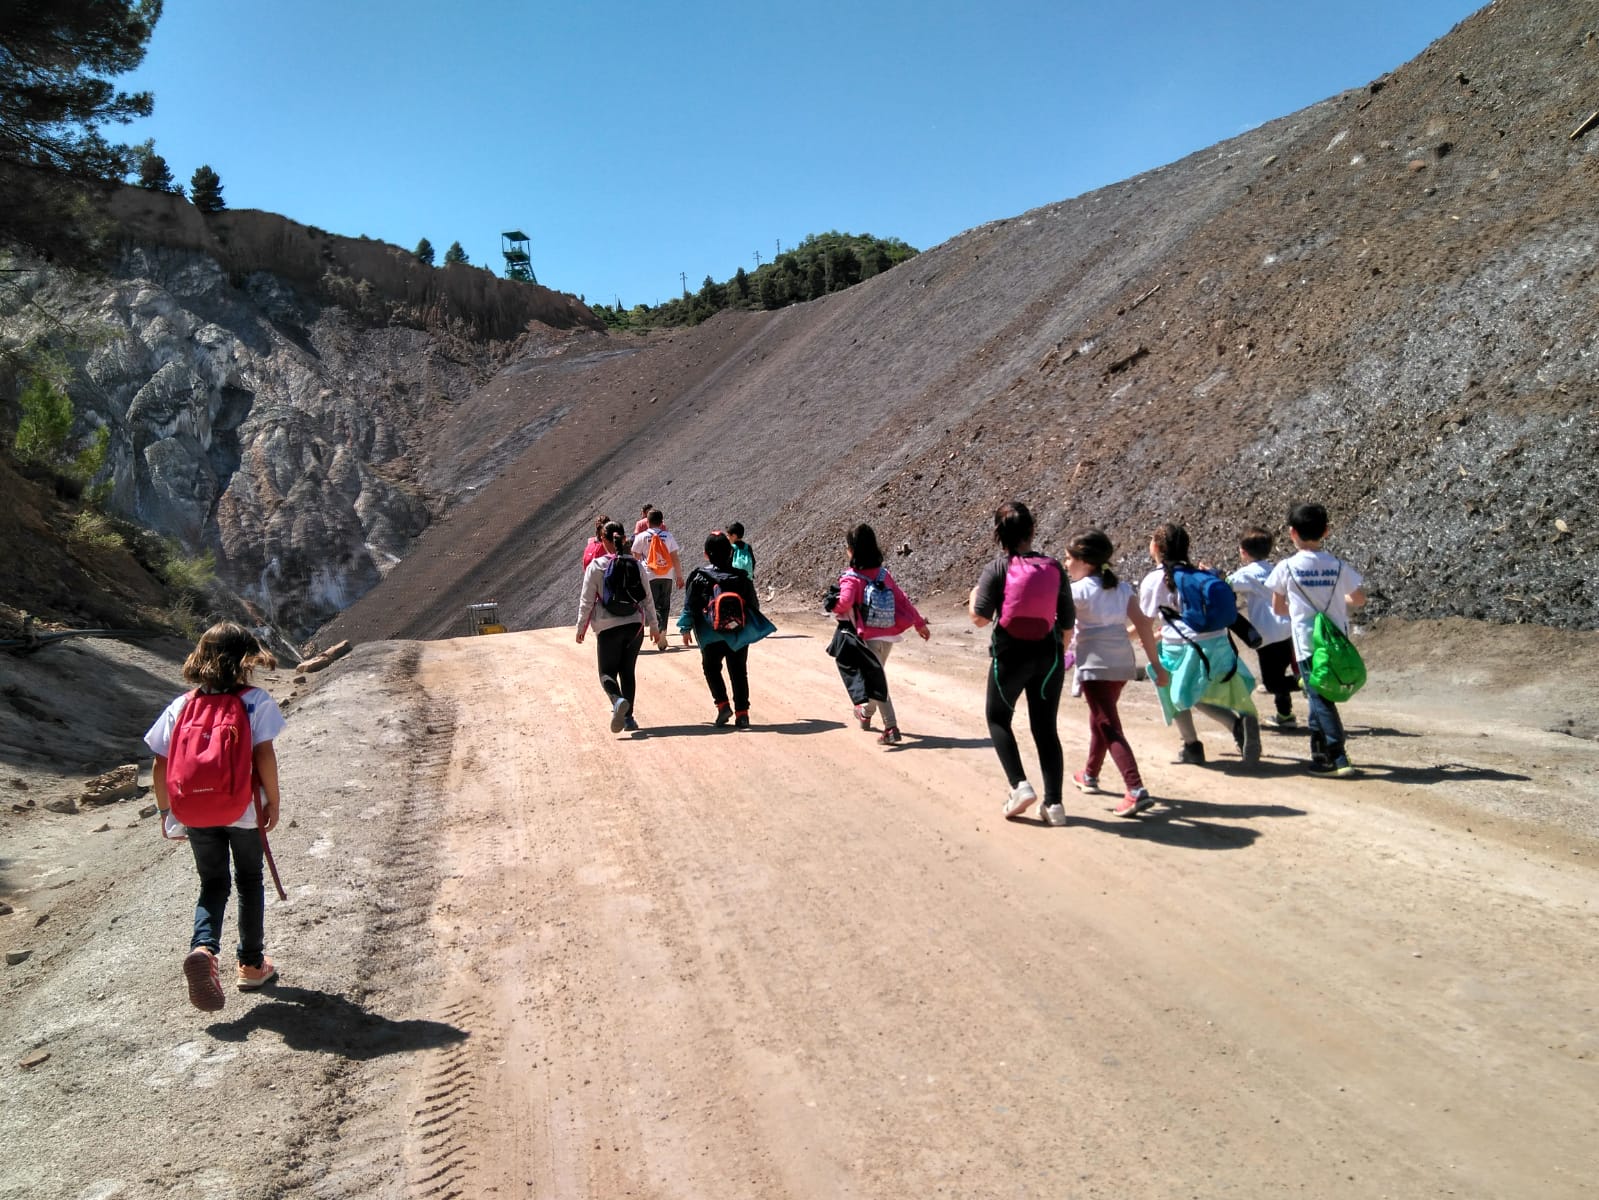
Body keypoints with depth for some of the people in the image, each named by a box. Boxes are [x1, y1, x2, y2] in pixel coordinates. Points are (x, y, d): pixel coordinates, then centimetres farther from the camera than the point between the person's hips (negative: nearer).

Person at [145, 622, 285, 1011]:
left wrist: (166, 810, 14)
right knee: (249, 882, 17)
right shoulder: (256, 700, -9)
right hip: (244, 811, -2)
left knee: (212, 885, 16)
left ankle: (203, 948, -11)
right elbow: (264, 754, -15)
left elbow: (161, 765, 2)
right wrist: (273, 801, -5)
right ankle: (252, 964, 25)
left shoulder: (181, 705, 2)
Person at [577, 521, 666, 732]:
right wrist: (654, 626, 15)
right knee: (627, 671, 15)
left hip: (608, 628, -3)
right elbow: (647, 598, 6)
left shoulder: (596, 566, -6)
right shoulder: (636, 565, 3)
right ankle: (628, 717, 12)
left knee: (607, 672, 6)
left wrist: (581, 628, 6)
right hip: (635, 625, 3)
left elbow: (586, 600, -4)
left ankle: (618, 700, -25)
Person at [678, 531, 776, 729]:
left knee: (711, 668, 16)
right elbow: (753, 604, 11)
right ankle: (742, 712, 8)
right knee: (739, 672, 11)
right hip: (740, 633, 2)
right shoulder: (741, 577, 2)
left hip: (713, 636, -2)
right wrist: (752, 627, 27)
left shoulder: (700, 577, -6)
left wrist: (686, 629, 8)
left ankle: (722, 705, 1)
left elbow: (689, 606, -2)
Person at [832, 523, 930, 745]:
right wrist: (919, 623, 12)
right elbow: (902, 599, 5)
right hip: (889, 635, 6)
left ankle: (891, 728, -7)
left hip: (869, 637, -6)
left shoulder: (852, 578, -14)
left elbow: (845, 602, -31)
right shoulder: (883, 574, 3)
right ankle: (866, 713, 46)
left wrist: (836, 610, -8)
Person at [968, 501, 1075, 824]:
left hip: (1011, 655, -3)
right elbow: (1067, 621, 4)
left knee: (998, 718, 18)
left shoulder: (998, 567, -10)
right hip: (1049, 656, 3)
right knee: (1046, 728, 11)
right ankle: (1054, 802, 8)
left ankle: (1020, 785, 3)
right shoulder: (1054, 568, 1)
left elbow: (980, 618, -11)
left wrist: (973, 597, 10)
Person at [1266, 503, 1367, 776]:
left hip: (1307, 644, -4)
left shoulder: (1287, 567, -8)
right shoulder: (1338, 566, -1)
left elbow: (1278, 607, 3)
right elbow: (1359, 599, 11)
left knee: (1320, 700, -4)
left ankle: (1338, 759, -11)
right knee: (1320, 697, 18)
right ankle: (1320, 751, 28)